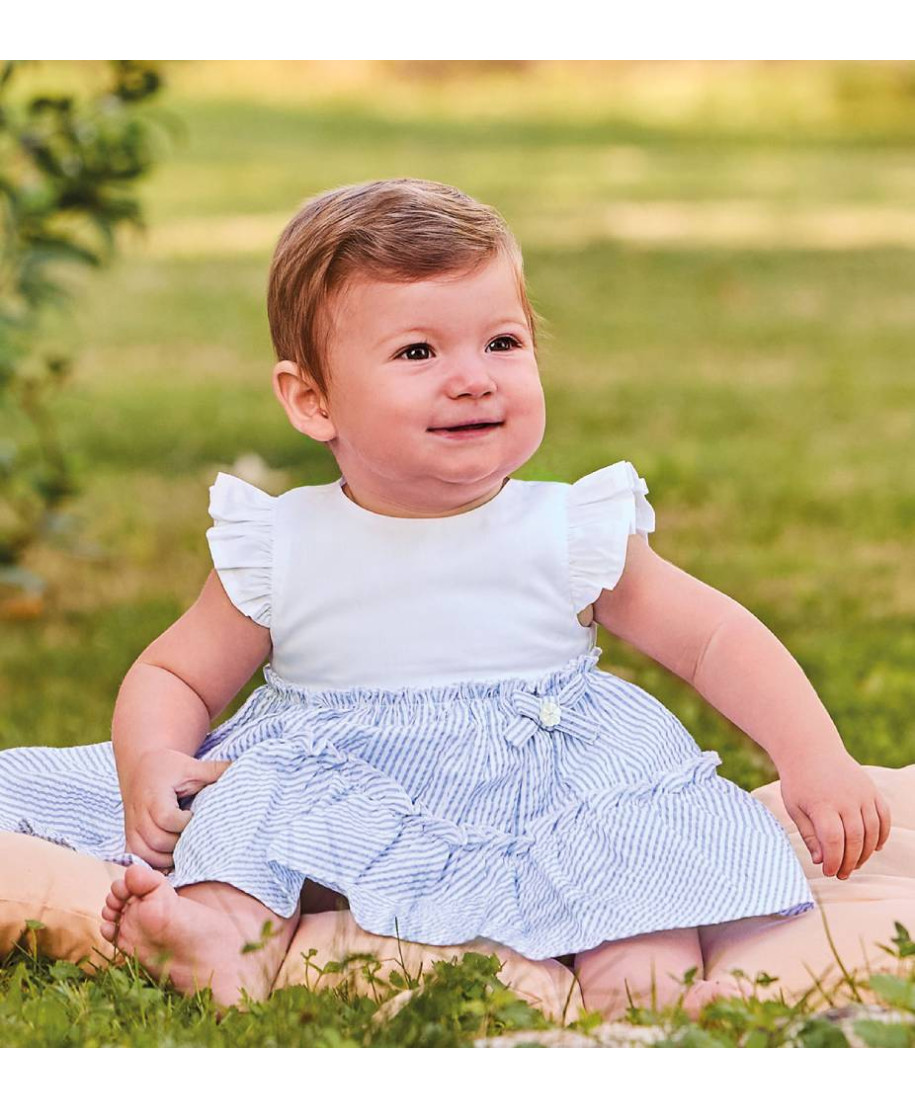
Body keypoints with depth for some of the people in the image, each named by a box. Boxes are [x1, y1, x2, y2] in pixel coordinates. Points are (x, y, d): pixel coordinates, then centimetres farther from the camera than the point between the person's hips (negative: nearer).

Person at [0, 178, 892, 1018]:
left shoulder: (574, 535, 1)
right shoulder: (280, 551, 1)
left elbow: (716, 639, 4)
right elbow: (173, 675, 8)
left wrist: (812, 756, -9)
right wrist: (150, 763, -14)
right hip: (339, 783, 1)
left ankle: (642, 971, -45)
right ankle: (233, 930, -46)